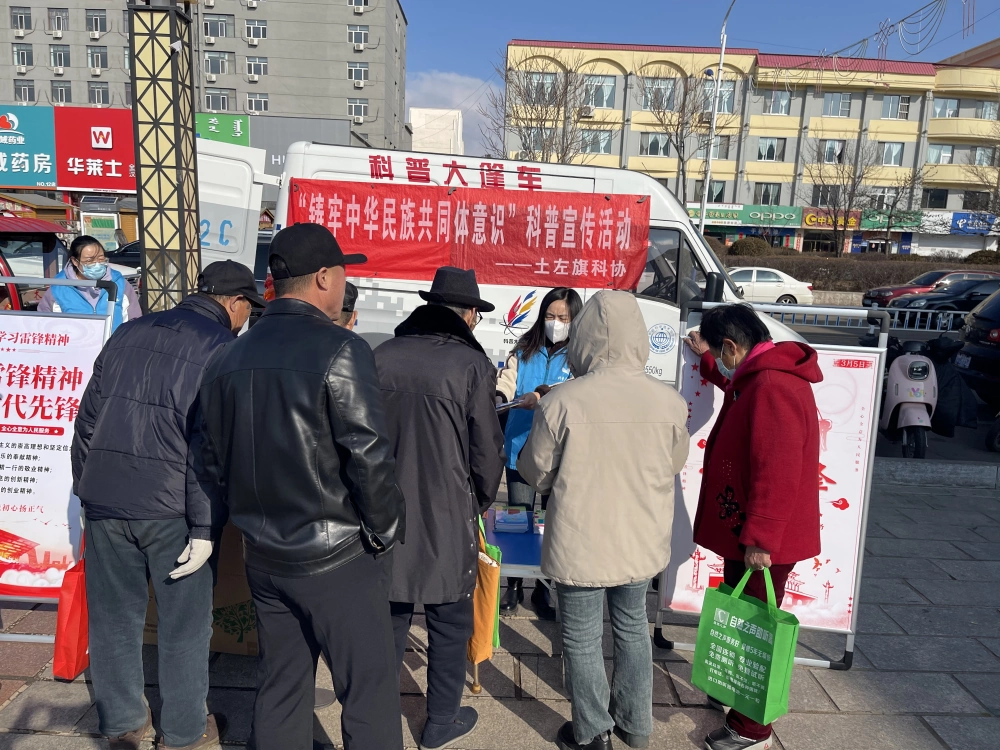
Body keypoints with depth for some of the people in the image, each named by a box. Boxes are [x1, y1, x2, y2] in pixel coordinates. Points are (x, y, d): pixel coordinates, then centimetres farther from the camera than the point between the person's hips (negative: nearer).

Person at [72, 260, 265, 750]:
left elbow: (88, 419, 12)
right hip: (171, 509, -5)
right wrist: (205, 527, -13)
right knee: (184, 625, 11)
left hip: (104, 501, 6)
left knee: (114, 618, 18)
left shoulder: (129, 334, 9)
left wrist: (84, 488, 20)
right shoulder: (223, 349, -9)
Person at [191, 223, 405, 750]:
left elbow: (206, 462, 9)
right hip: (338, 559, -6)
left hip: (264, 560, 7)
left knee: (279, 691, 21)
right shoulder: (340, 351, -17)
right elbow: (369, 457, -20)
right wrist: (386, 532, -7)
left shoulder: (229, 357, 4)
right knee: (369, 694, 8)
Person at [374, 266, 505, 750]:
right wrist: (481, 503, 10)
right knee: (449, 621, 14)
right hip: (447, 516, -4)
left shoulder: (382, 357, -1)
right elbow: (487, 451, -9)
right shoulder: (472, 364, -12)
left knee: (389, 618, 20)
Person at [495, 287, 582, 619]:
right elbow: (507, 381, -7)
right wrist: (496, 396, -30)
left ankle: (543, 590, 29)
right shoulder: (524, 351, 6)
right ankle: (514, 586, 29)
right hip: (520, 448, 2)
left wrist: (543, 396, -37)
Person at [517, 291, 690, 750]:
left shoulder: (561, 402, -23)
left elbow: (536, 474, -9)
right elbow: (674, 465, 5)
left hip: (580, 546, -4)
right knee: (632, 627, 26)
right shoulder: (669, 402, -12)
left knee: (582, 639, 16)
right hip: (642, 541, 4)